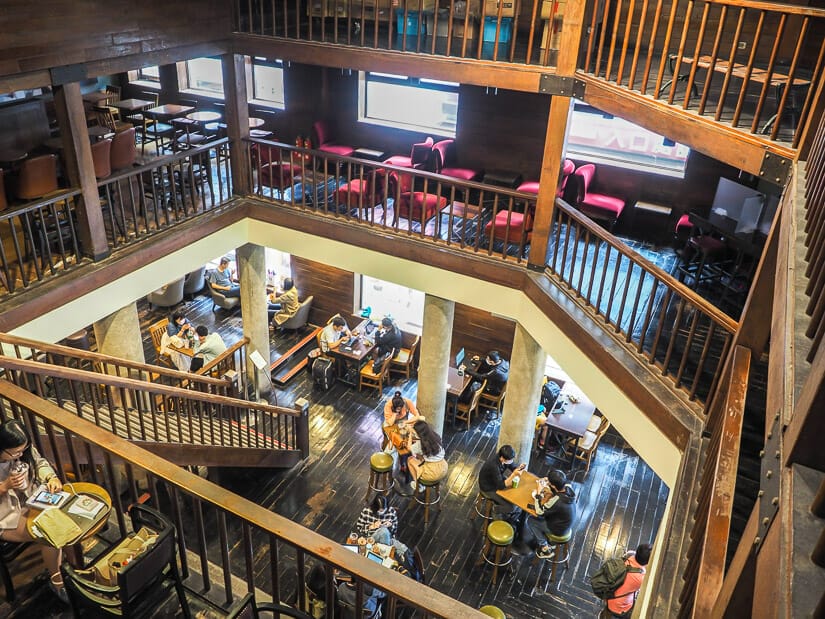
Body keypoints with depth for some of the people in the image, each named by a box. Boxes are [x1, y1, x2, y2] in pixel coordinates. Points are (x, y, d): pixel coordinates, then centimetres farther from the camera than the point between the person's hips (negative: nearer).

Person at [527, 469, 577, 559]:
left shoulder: (556, 501, -40)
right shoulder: (568, 487, -21)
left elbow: (539, 512, -24)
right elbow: (558, 490, 5)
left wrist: (538, 492, -23)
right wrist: (546, 483, -11)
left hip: (559, 529, -7)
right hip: (567, 522, 7)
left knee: (531, 520, 9)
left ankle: (545, 549, 17)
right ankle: (547, 539, 28)